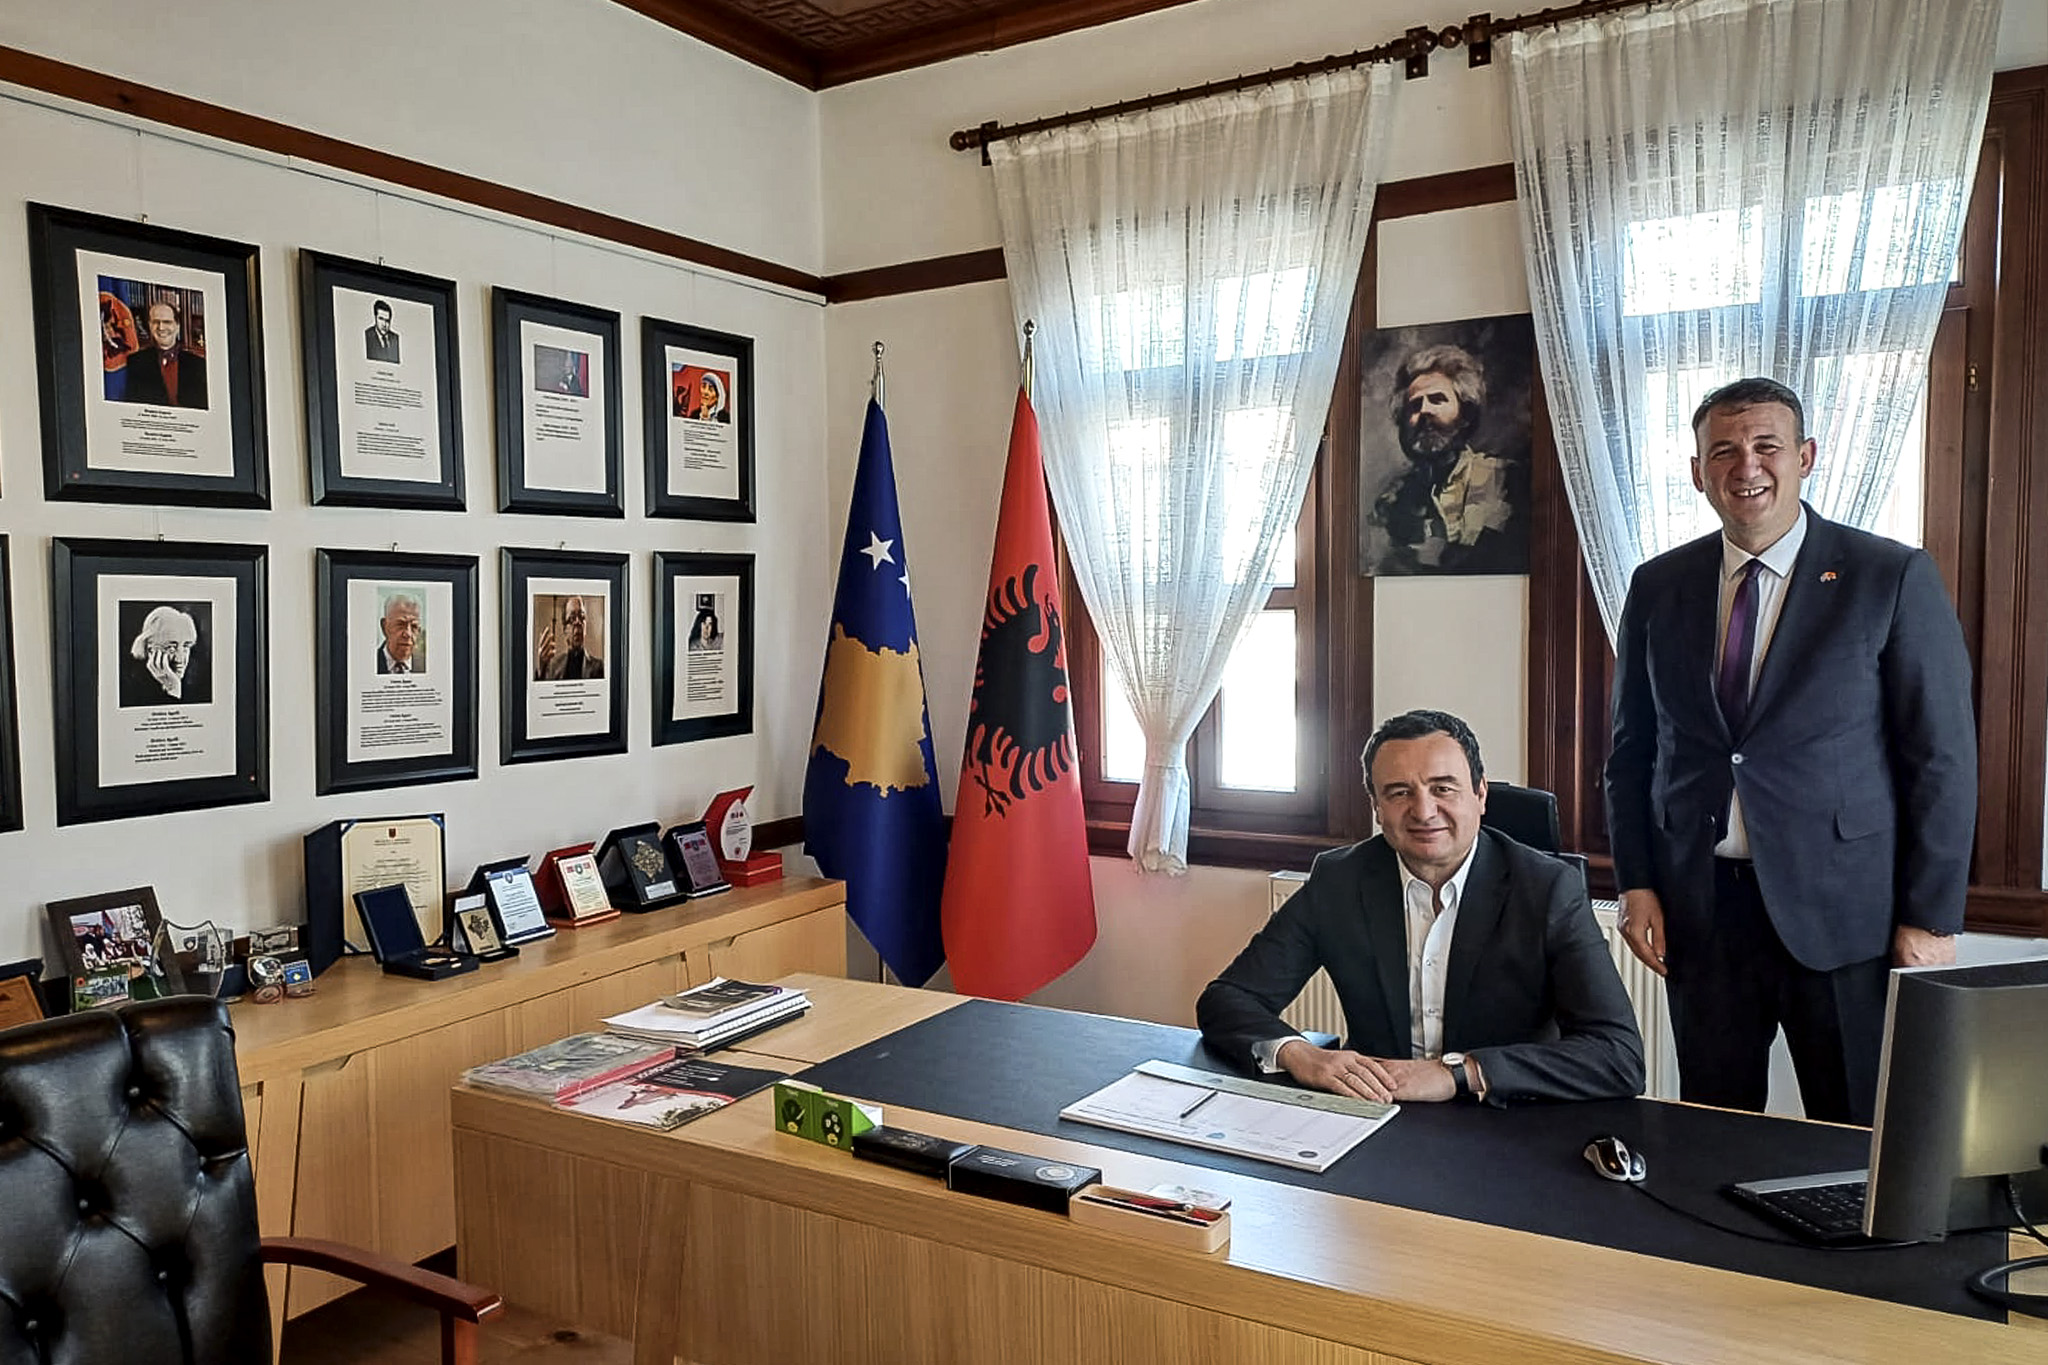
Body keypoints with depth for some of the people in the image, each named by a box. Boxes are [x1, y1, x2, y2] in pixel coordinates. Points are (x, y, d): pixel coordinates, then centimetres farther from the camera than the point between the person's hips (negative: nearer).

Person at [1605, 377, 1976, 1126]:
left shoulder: (1893, 578, -3)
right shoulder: (1658, 586, 7)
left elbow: (1942, 759, -3)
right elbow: (1632, 748, 11)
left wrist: (1931, 919, -6)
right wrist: (1635, 883, 3)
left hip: (1844, 913, -2)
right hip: (1698, 910, 3)